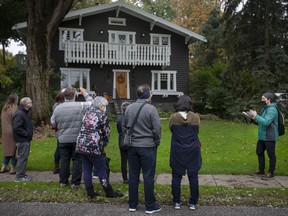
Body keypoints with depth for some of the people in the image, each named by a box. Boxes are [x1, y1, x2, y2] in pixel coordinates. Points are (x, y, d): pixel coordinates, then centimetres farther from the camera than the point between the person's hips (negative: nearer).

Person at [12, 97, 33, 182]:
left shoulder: (24, 113, 15)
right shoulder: (19, 114, -18)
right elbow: (16, 128, -25)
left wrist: (29, 133, 8)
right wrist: (26, 133, -20)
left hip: (25, 140, 10)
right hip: (22, 140, -10)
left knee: (24, 157, 15)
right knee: (22, 157, -4)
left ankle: (22, 174, 25)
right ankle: (19, 176, 4)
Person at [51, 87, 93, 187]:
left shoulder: (57, 108, -2)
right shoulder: (80, 106, -13)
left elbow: (53, 123, 7)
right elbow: (91, 103, 4)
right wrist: (85, 93, 15)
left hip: (63, 139, 3)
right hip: (77, 138, -3)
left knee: (64, 159, 13)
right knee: (77, 160, 7)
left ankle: (63, 181, 23)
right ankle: (75, 182, 11)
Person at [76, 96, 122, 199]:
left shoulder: (88, 112, 12)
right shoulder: (102, 115, -7)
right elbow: (106, 132, -3)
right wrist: (105, 143, 13)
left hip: (81, 145, 7)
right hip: (94, 147, -7)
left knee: (87, 169, 12)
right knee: (102, 170, 4)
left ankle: (90, 193, 19)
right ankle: (109, 192, 14)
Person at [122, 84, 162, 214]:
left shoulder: (129, 108, 2)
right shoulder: (151, 108, -13)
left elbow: (124, 127, 10)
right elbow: (157, 129, -12)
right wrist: (156, 142, 3)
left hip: (132, 146, 5)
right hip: (148, 147, -5)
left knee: (133, 176, 12)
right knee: (148, 177, 5)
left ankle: (132, 205, 23)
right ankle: (150, 206, 15)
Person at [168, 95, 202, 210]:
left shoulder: (173, 117, -8)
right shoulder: (196, 117, -7)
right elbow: (197, 132, 6)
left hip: (177, 152, 0)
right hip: (193, 151, 1)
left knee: (176, 176, 10)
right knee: (193, 177, 10)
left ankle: (177, 202, 18)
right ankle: (193, 203, 19)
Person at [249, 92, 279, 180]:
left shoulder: (272, 110, -17)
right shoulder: (265, 108, 13)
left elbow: (266, 122, -27)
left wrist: (256, 115, -22)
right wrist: (254, 117, -2)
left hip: (269, 137, -10)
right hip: (262, 136, 10)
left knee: (271, 155, 2)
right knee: (259, 152, 15)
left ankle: (271, 173, 13)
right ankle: (261, 170, 29)